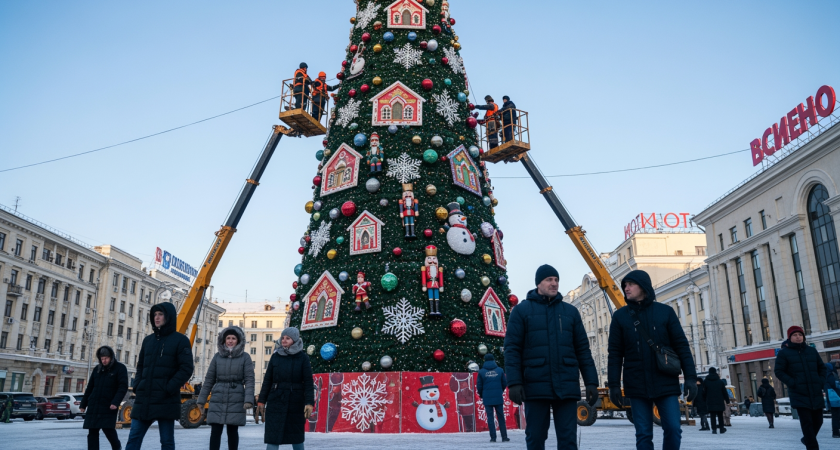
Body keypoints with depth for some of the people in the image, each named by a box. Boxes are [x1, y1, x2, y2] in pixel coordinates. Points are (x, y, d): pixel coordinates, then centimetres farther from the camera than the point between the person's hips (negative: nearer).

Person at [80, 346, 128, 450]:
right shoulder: (97, 368, 13)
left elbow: (123, 387, -11)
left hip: (108, 406, -5)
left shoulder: (120, 368, -2)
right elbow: (89, 388, 18)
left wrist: (116, 402, -22)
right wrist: (83, 404, 14)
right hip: (93, 406, 5)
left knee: (108, 429, -7)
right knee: (92, 432, 1)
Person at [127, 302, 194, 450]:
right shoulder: (148, 340, 13)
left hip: (166, 401, -5)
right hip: (144, 399, 5)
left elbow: (186, 369, -10)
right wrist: (137, 386, 3)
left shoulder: (180, 340, -3)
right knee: (134, 437, 5)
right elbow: (140, 366, 20)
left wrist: (168, 389, -17)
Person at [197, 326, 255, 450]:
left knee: (232, 431, 5)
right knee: (215, 431, -4)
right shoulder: (217, 357, 7)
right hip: (217, 400, 2)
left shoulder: (245, 357, 0)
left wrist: (248, 400, -15)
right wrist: (202, 399, 9)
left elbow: (249, 380, -5)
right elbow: (209, 379, 10)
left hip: (236, 400, -2)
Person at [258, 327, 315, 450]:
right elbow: (267, 380, 7)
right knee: (272, 434, -3)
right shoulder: (275, 356, 3)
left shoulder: (303, 357, -4)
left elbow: (308, 382, -7)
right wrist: (262, 400, 4)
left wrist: (309, 403, -16)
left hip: (296, 401, -1)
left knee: (296, 435, 11)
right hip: (276, 400, 2)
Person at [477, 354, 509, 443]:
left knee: (490, 417, 4)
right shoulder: (500, 370, 0)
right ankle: (504, 437, 10)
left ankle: (493, 437, 3)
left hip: (487, 399, -1)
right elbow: (505, 383, 3)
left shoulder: (481, 372, -3)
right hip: (498, 398, 1)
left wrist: (481, 395, 16)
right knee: (501, 417, 9)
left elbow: (479, 386, -2)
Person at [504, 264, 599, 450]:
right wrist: (514, 382, -12)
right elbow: (512, 349, -2)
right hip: (536, 386, -2)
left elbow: (583, 349, 11)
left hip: (566, 386, 2)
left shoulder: (570, 311, 13)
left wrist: (591, 381, 2)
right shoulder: (521, 310, 4)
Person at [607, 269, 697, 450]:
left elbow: (682, 346, 3)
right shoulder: (620, 316, 5)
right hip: (637, 386, 0)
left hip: (666, 384, 0)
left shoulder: (666, 312, 4)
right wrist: (614, 384, -2)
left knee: (673, 429, -4)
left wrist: (690, 377, -5)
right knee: (643, 435, 3)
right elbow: (614, 353, 4)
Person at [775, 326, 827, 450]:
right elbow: (779, 372, -2)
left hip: (816, 394, 5)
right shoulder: (784, 353, -1)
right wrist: (792, 383, -15)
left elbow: (822, 367, 21)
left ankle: (808, 439, 38)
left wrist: (821, 381, 5)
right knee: (807, 422, -10)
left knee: (818, 421, 13)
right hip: (800, 395, -5)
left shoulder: (812, 350, 12)